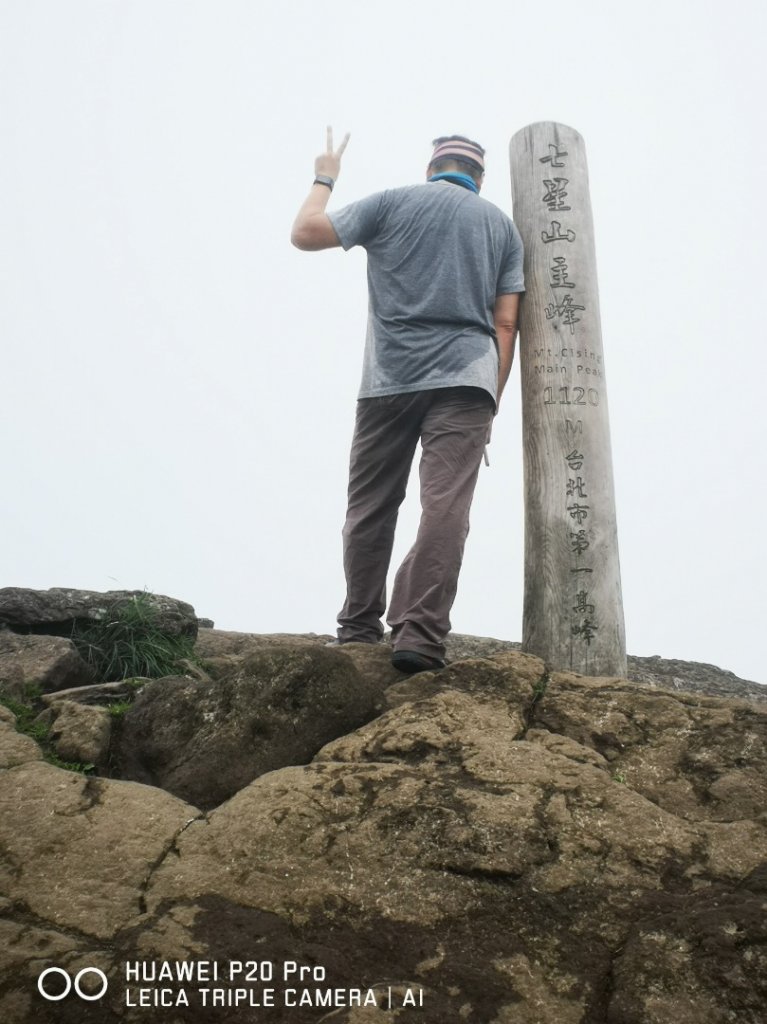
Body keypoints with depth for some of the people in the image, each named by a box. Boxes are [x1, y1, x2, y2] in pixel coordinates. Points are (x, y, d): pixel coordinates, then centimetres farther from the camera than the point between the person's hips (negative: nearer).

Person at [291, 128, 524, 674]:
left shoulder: (393, 202, 12)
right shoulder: (502, 225, 18)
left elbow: (306, 232, 11)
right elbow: (505, 322, 10)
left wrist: (324, 179, 28)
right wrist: (489, 402, 11)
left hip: (389, 379, 0)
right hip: (464, 381, 0)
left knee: (370, 508, 8)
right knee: (445, 507, -9)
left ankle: (358, 629, 11)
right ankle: (420, 634, -18)